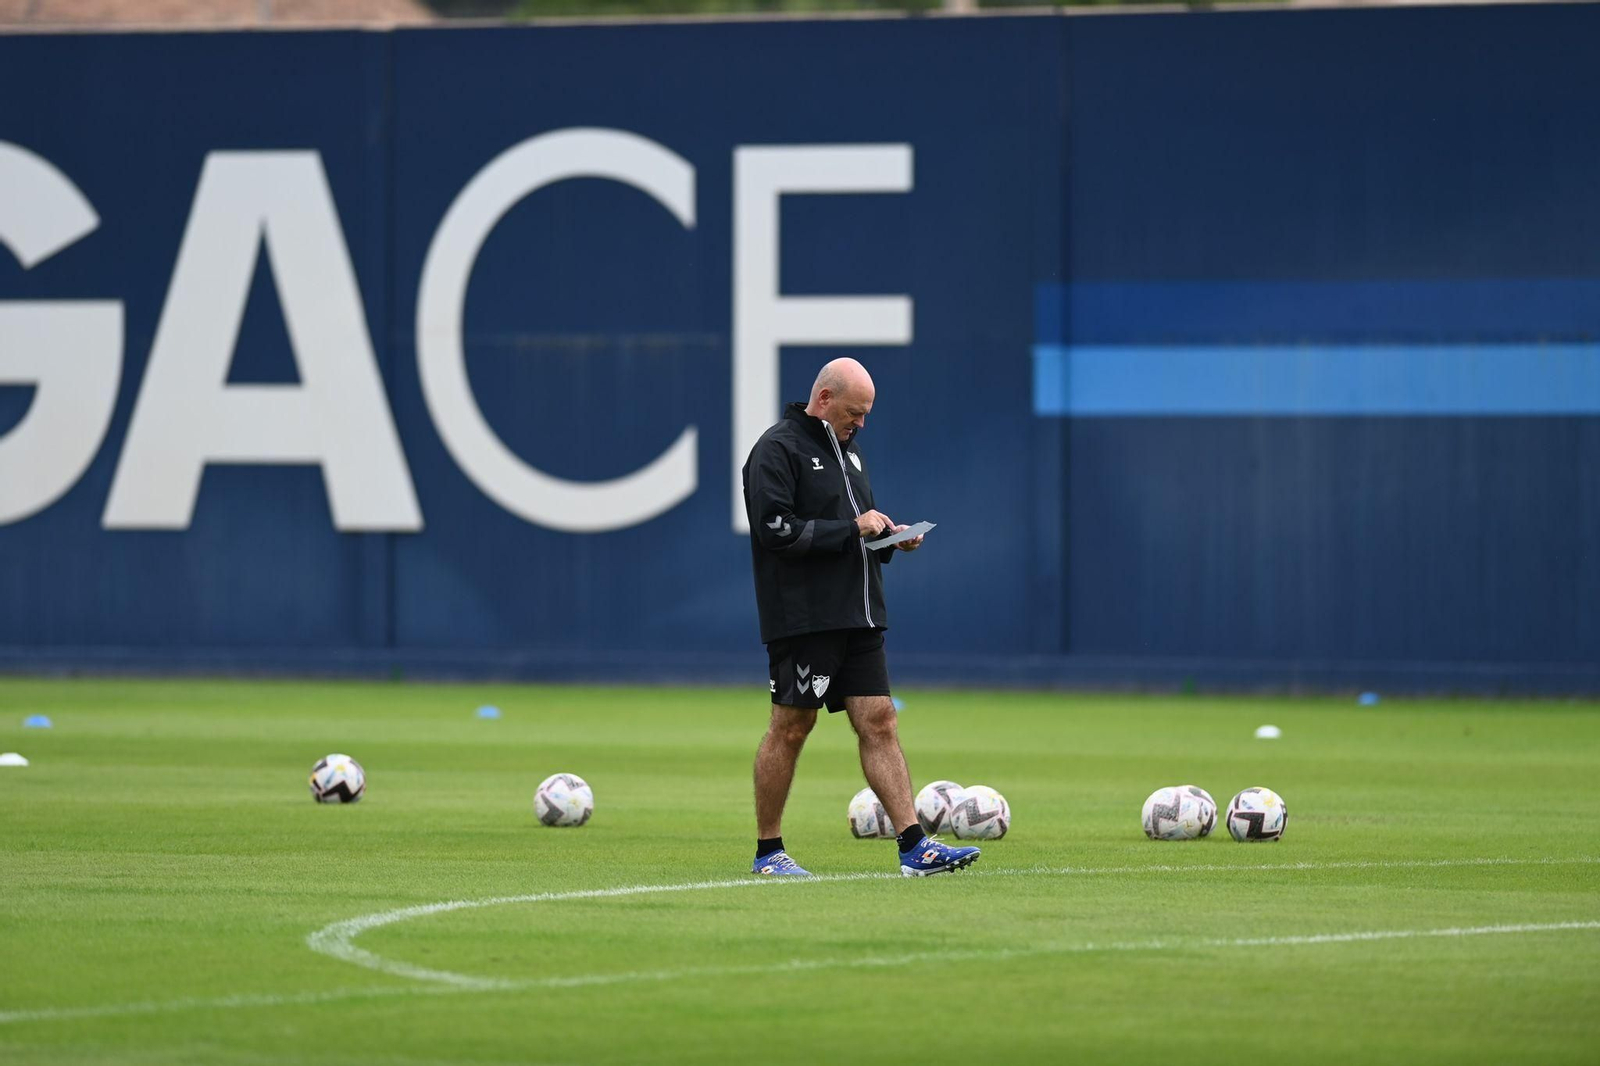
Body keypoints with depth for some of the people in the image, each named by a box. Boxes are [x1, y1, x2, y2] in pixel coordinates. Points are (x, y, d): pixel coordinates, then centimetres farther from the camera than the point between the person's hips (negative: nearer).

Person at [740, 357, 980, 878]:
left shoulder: (845, 449, 19)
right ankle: (768, 850, 9)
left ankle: (915, 847, -5)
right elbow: (777, 531, -19)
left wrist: (890, 537, 7)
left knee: (878, 722, 1)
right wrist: (853, 528, -17)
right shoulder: (778, 450, -9)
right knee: (790, 727, -1)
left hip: (858, 617, 8)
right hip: (803, 617, -8)